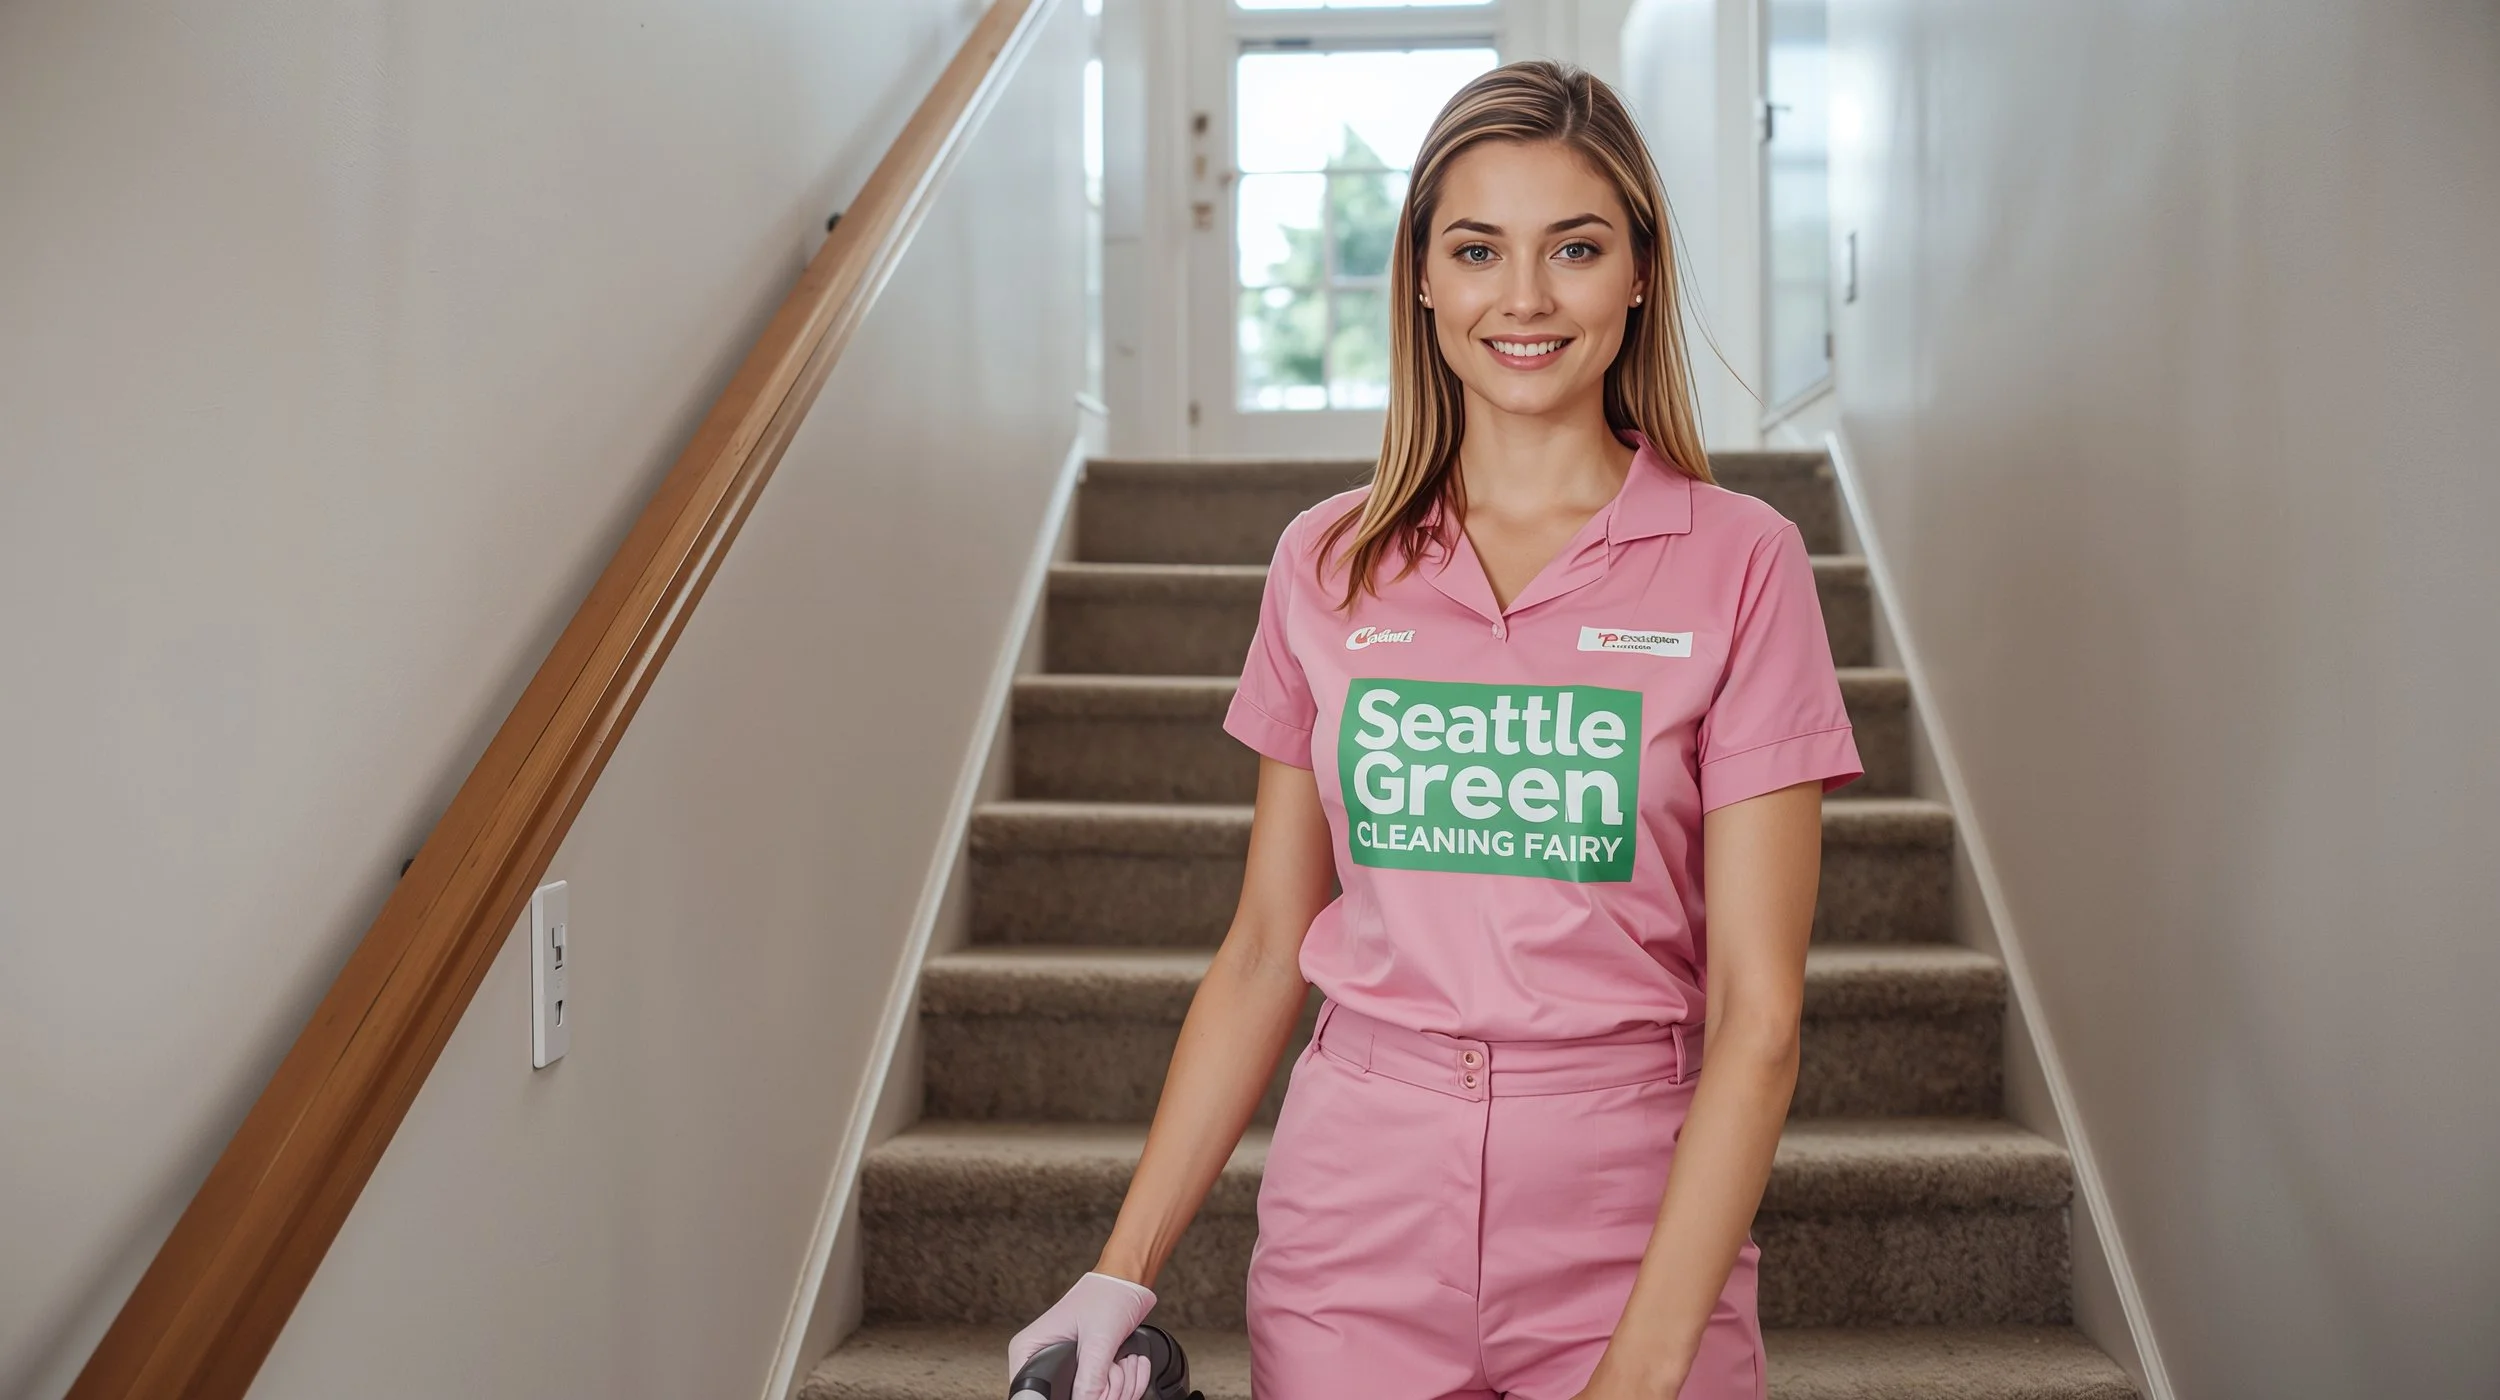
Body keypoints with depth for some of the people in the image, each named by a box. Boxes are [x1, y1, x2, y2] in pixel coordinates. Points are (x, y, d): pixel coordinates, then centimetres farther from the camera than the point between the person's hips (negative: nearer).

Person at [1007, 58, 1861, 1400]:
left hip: (1641, 1227, -2)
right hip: (1356, 1209, 2)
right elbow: (1267, 944, 6)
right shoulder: (1328, 563, 2)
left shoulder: (1739, 563, -6)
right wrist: (1123, 1272, 2)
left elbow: (1758, 1013, -9)